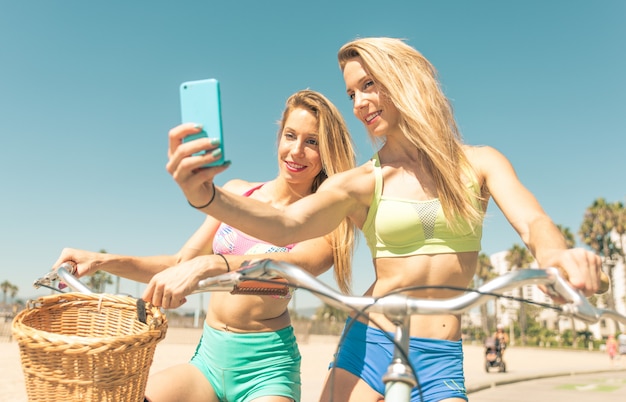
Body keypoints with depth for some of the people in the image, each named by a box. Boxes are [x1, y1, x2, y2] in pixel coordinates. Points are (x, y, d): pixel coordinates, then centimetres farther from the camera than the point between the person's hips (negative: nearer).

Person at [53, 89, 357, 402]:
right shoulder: (237, 193, 7)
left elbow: (294, 267, -27)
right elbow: (181, 263, 10)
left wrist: (209, 265, -42)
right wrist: (103, 261, -2)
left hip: (265, 368, -3)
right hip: (209, 356, 3)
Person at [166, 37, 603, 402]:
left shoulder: (477, 163, 3)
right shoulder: (361, 183, -2)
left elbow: (533, 221, -11)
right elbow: (286, 225, -18)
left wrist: (554, 254, -36)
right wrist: (205, 195, -36)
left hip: (441, 364, 1)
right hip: (368, 348, 0)